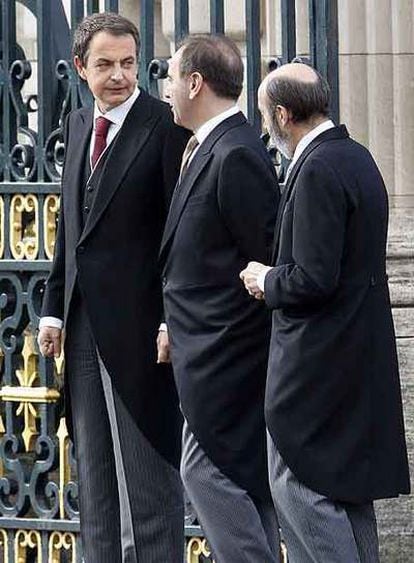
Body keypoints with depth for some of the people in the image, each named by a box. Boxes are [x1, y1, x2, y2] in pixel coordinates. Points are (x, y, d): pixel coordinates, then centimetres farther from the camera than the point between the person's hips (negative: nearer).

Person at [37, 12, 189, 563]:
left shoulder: (165, 127, -11)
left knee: (148, 466, -2)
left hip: (139, 323, -8)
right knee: (95, 469, 13)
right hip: (85, 325, 8)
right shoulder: (79, 125, 13)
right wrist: (54, 308, 13)